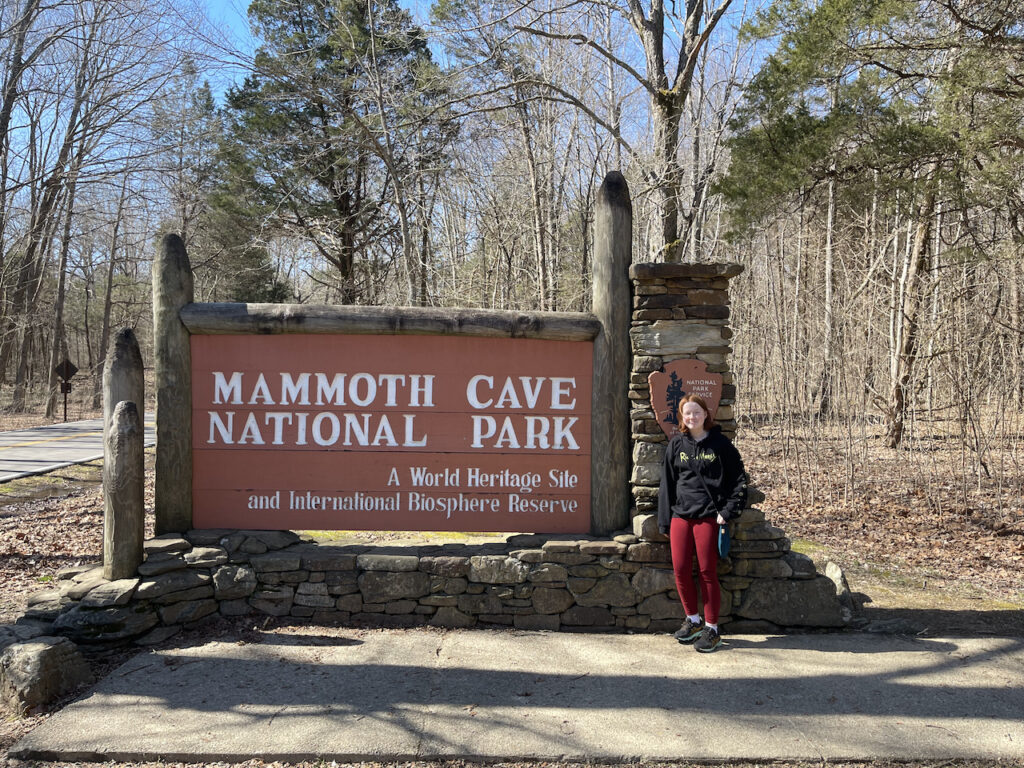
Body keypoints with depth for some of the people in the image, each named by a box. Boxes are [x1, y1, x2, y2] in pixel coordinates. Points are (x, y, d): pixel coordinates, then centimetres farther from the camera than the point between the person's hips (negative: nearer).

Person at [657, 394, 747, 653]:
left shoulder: (720, 444, 2)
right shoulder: (676, 444, 10)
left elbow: (739, 480, 4)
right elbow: (667, 483, 13)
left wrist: (727, 512, -6)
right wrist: (665, 520, 9)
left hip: (708, 515, -3)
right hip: (680, 515, 3)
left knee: (707, 571, -2)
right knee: (680, 569, -1)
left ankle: (711, 628, 10)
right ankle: (692, 620, 19)